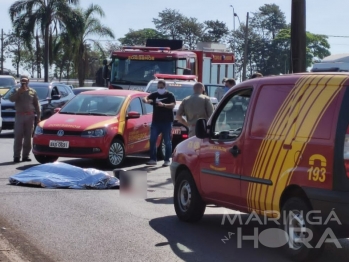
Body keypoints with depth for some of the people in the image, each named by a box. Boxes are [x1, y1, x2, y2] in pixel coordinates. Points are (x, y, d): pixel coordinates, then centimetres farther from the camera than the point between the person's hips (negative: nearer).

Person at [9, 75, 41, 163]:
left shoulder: (32, 92, 10)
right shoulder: (17, 91, 8)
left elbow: (36, 104, 10)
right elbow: (11, 99, -10)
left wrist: (38, 116, 4)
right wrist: (19, 91, -17)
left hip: (30, 116, 1)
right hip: (19, 115, -1)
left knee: (28, 136, 3)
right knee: (18, 136, -6)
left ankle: (26, 155, 9)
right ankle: (16, 156, -5)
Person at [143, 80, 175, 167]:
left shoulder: (170, 95, 1)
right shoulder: (154, 95, 11)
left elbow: (173, 105, -13)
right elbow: (145, 98, 1)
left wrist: (163, 105, -30)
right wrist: (146, 100, -24)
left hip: (167, 122, -3)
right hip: (156, 121, 3)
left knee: (167, 142, 0)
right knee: (152, 140, -1)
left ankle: (167, 160, 5)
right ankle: (153, 159, 5)